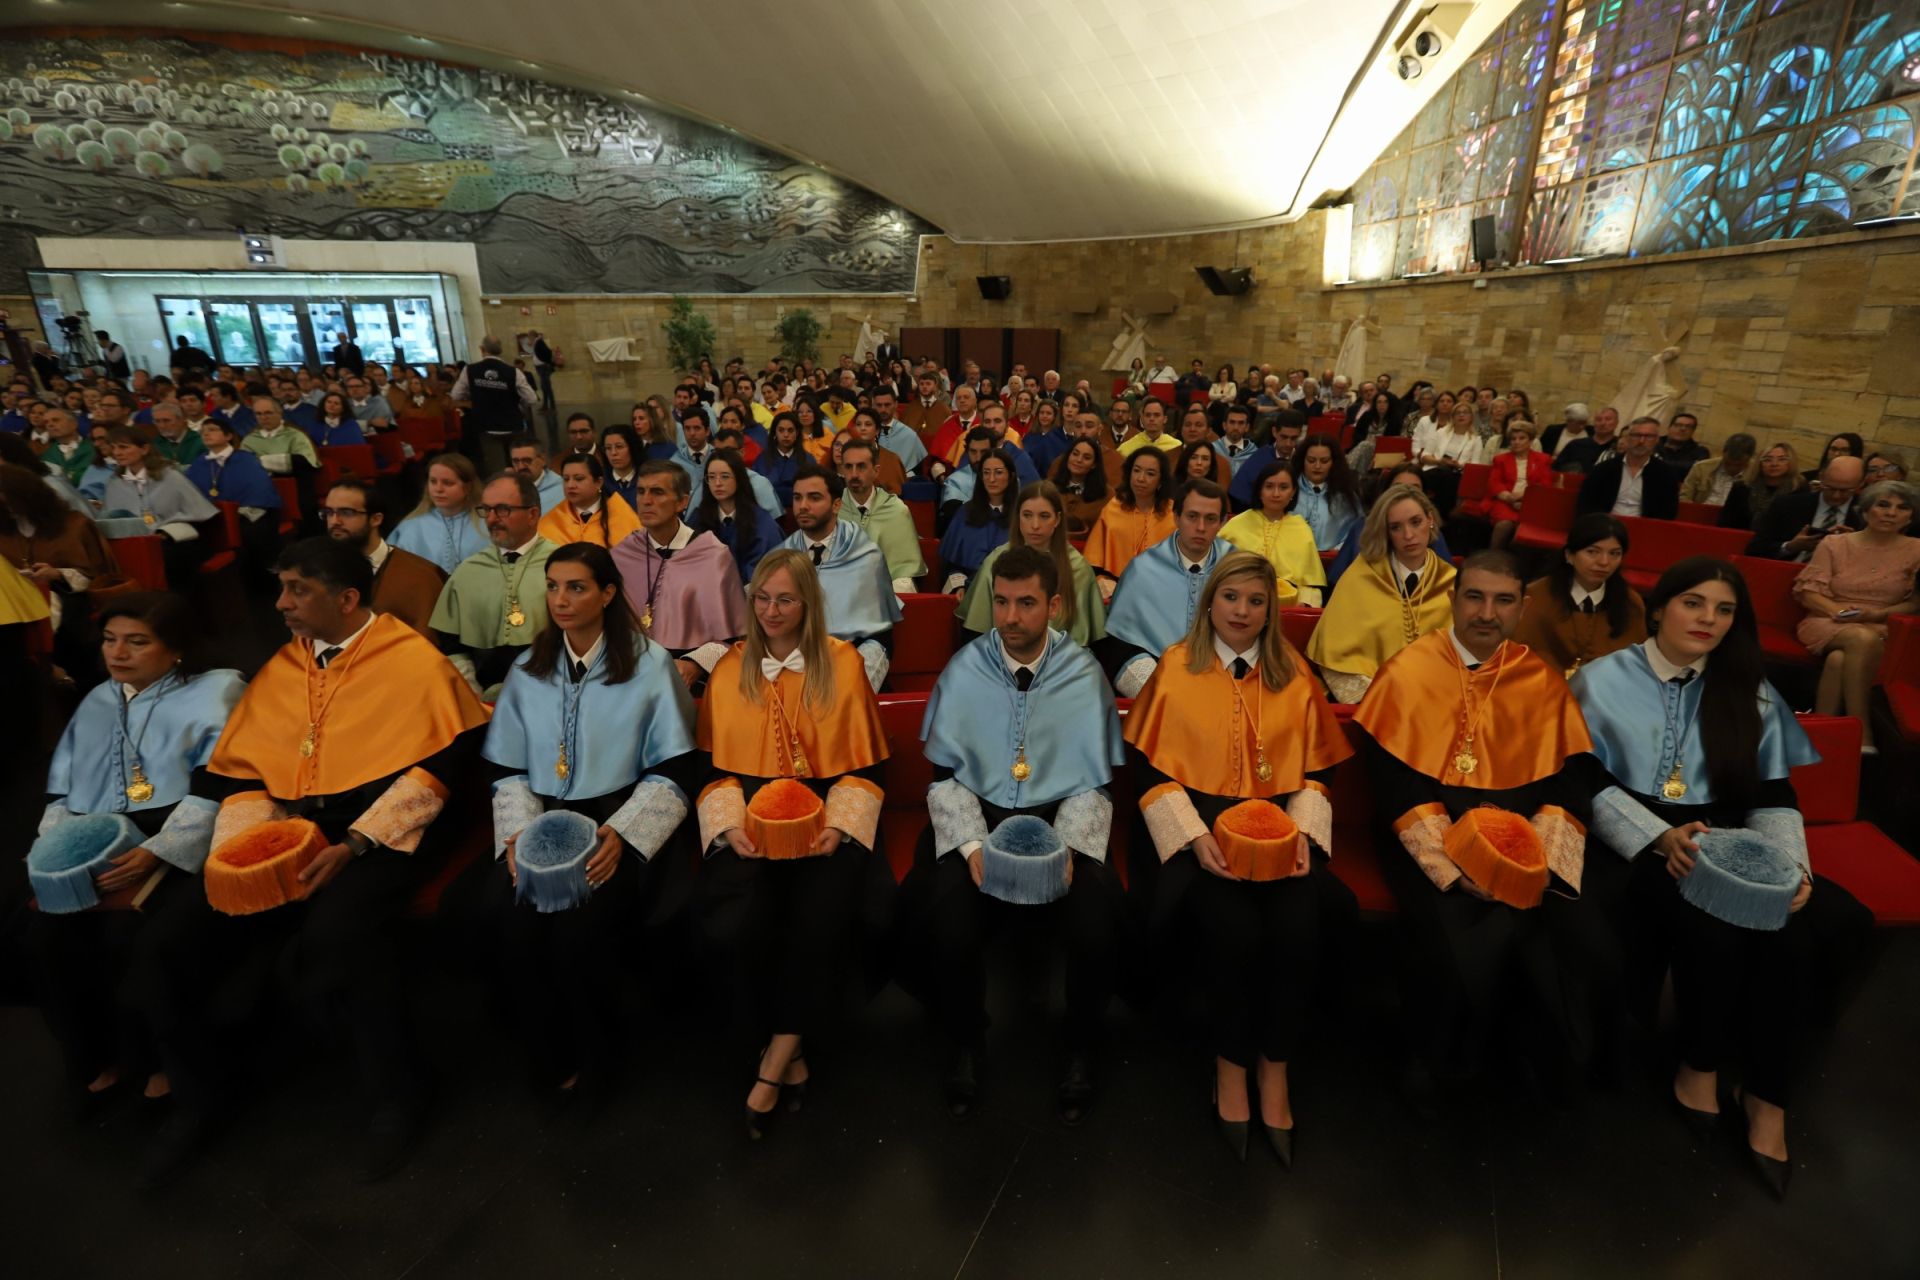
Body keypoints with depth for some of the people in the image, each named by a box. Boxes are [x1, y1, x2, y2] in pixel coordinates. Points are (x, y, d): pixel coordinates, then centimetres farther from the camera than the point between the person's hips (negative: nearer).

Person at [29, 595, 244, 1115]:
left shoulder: (216, 691, 0)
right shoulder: (95, 702, 20)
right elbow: (63, 793, 19)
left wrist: (154, 853, -21)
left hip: (182, 847, -6)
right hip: (99, 852, 6)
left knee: (129, 937, -25)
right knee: (47, 935, -16)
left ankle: (161, 1060, 0)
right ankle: (99, 1058, 6)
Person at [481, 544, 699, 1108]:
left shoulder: (651, 665, 1)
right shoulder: (527, 670, 14)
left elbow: (674, 772, -4)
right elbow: (507, 770, 12)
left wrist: (620, 834, -18)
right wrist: (520, 832, -7)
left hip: (623, 821, -3)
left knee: (579, 927, -28)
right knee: (514, 922, -25)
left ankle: (595, 1060, 1)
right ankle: (553, 1061, 0)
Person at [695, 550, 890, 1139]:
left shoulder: (843, 663, 5)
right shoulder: (729, 669, 12)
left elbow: (863, 765, 5)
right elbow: (715, 766, 11)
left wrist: (838, 826, -12)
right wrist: (730, 826, -8)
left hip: (826, 816, -1)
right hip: (750, 819, 2)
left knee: (820, 923, -27)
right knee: (735, 925, -25)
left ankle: (775, 1059, -1)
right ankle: (788, 1050, 4)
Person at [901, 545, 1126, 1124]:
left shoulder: (1084, 674, 0)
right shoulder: (965, 668, 0)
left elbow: (1095, 783, 2)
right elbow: (945, 773, 1)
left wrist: (1068, 847, -15)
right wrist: (971, 844, -14)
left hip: (1061, 818, 0)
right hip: (977, 817, 0)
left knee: (1098, 922, -26)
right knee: (945, 918, -26)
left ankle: (1081, 1051, 8)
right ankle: (965, 1044, 8)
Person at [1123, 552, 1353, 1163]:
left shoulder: (1294, 674, 10)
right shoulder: (1175, 668, 1)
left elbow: (1316, 769, 12)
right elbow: (1150, 770, -2)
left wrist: (1303, 832, -6)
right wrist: (1195, 838, -13)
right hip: (1198, 825, -2)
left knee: (1297, 925, -24)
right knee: (1235, 928, -26)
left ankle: (1274, 1071, 1)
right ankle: (1230, 1066, 1)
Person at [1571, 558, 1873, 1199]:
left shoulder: (1749, 694, 16)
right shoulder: (1604, 679, 2)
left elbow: (1774, 795, 9)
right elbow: (1591, 783, -5)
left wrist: (1791, 864, -9)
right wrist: (1660, 837, -19)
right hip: (1636, 845, -4)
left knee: (1789, 929, -25)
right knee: (1709, 925, -30)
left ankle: (1767, 1095, -7)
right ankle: (1700, 1062, -4)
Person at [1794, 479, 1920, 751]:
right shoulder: (1834, 544, 8)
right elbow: (1807, 589, 3)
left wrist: (1878, 614, -13)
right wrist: (1837, 610, -15)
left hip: (1881, 629, 0)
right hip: (1826, 622, 0)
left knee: (1839, 659, -37)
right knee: (1862, 638, -38)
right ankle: (1861, 734, -36)